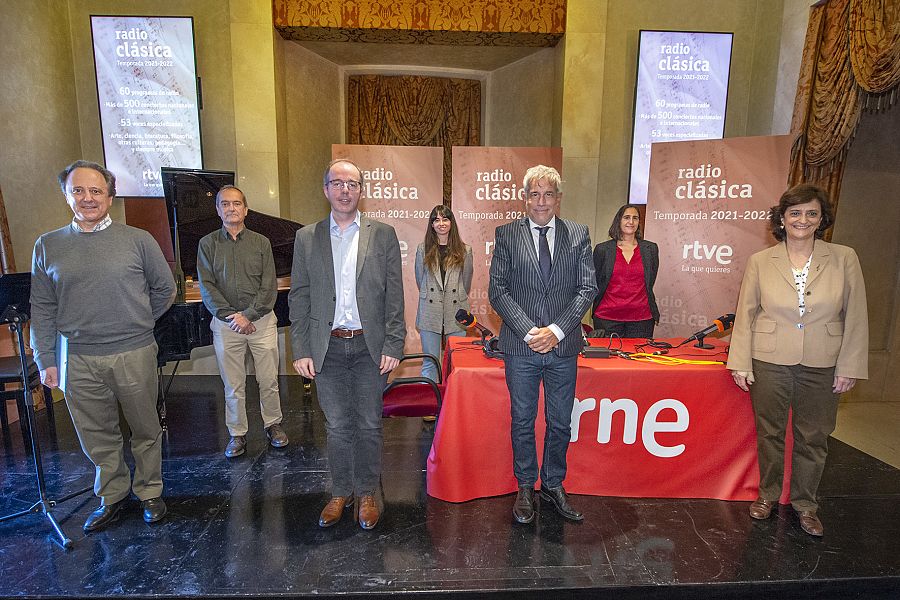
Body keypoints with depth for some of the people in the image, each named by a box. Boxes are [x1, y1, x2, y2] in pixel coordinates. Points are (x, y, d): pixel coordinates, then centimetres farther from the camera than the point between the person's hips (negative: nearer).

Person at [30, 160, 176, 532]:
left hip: (134, 355, -2)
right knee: (97, 436, 14)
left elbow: (164, 288, 8)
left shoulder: (138, 240, -1)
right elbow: (42, 307, 6)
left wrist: (138, 324, 9)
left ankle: (149, 493, 29)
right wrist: (46, 360, 3)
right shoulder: (47, 246, 5)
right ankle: (112, 497, 33)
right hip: (78, 360, 2)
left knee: (145, 431, 10)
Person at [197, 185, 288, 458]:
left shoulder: (261, 243, 5)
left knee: (269, 381, 6)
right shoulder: (207, 244, 5)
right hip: (225, 323, 0)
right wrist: (231, 315, -12)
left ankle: (273, 425, 25)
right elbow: (207, 287, -2)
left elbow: (269, 286, -2)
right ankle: (237, 434, 22)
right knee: (233, 386, 7)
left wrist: (248, 315, -12)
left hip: (261, 320, 0)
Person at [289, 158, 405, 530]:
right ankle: (340, 493, 30)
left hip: (370, 347, -1)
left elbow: (394, 295, -1)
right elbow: (299, 298, 4)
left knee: (369, 424, 10)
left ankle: (366, 493, 28)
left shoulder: (383, 235, 2)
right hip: (327, 348, 1)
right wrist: (301, 351, -1)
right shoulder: (306, 238, 6)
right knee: (337, 426, 12)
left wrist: (393, 345, -7)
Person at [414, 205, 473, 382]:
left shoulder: (465, 250, 6)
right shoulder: (423, 249, 6)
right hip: (430, 313, 0)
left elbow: (466, 283, 13)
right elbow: (420, 281, 13)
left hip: (457, 314, 0)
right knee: (430, 363, 5)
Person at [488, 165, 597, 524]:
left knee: (560, 423, 13)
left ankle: (554, 485, 32)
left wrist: (557, 329, -12)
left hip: (564, 346, 2)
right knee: (523, 421, 11)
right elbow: (497, 290, -3)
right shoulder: (507, 235, 1)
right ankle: (526, 488, 28)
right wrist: (528, 331, -13)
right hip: (521, 347, -1)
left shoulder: (578, 235, 5)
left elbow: (587, 288, 1)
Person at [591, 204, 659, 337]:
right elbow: (595, 284, 10)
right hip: (607, 318, -1)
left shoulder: (650, 249, 8)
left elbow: (650, 283, 15)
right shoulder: (602, 249, 3)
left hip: (641, 319, 1)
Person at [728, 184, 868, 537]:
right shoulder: (760, 262, -1)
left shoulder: (844, 259, 0)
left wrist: (849, 367, -1)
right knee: (769, 432, 12)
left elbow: (855, 317, 2)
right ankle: (767, 494, 31)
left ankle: (804, 503, 32)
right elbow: (745, 314, 0)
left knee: (813, 438, 13)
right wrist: (740, 363, -3)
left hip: (821, 367, 1)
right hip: (769, 363, 0)